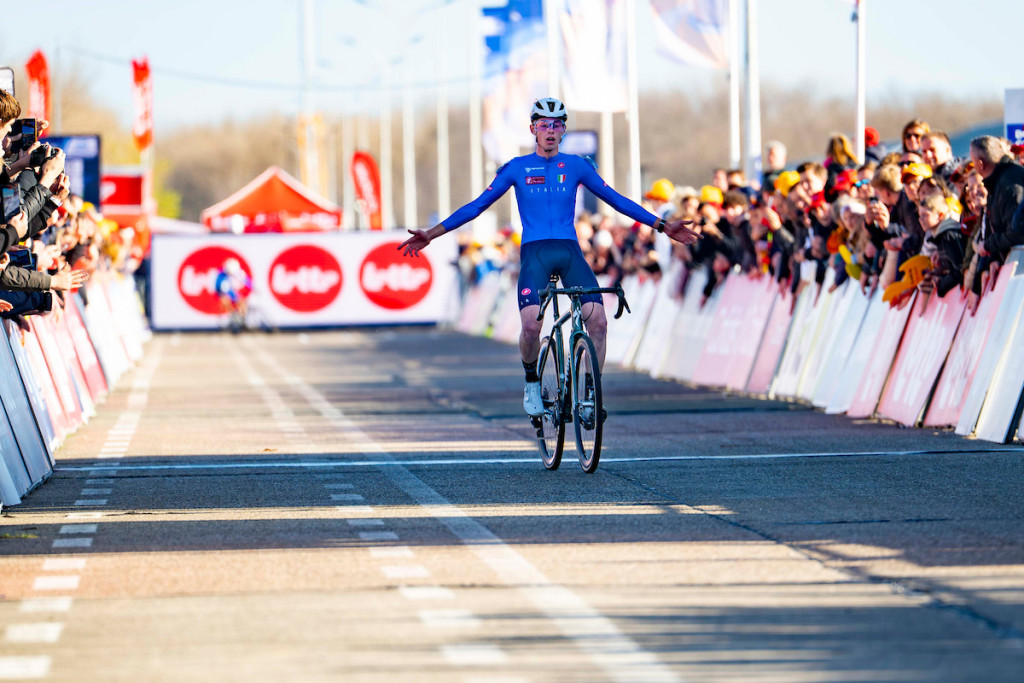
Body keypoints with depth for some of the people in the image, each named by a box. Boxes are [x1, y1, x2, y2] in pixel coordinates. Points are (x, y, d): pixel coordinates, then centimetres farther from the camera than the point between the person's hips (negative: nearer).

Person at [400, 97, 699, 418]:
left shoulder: (576, 166, 11)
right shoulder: (517, 168, 8)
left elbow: (616, 200, 16)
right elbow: (478, 205, 8)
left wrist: (662, 226, 13)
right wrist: (432, 233, 3)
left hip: (570, 252, 2)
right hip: (534, 253, -2)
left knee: (598, 323, -19)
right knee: (531, 326, -25)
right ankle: (532, 383, 4)